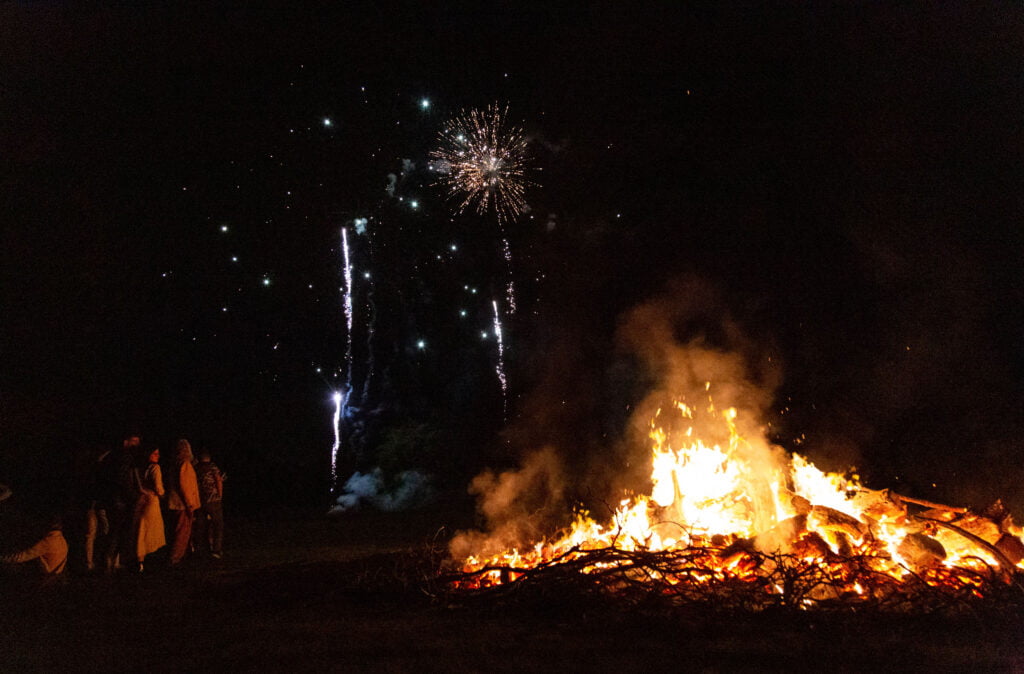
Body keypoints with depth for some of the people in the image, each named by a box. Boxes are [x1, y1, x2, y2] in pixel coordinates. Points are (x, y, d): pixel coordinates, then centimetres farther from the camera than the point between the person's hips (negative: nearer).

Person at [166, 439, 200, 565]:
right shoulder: (185, 464, -14)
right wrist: (190, 504, -18)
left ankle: (177, 557, 22)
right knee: (183, 532, -5)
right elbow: (183, 485, -20)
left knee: (177, 532, 16)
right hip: (183, 504, -9)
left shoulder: (177, 464, 12)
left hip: (176, 504, 9)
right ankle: (175, 559, -5)